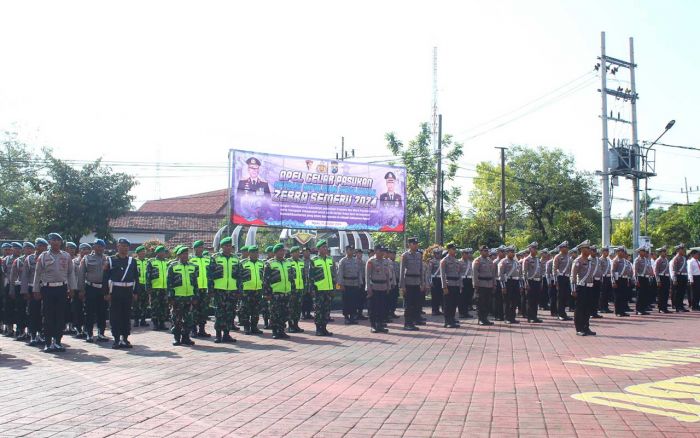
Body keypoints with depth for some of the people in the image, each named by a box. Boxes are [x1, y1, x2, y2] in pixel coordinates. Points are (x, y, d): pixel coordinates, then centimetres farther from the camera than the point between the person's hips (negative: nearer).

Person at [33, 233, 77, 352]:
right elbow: (37, 274, 6)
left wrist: (72, 288, 2)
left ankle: (57, 341, 13)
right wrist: (36, 290, 4)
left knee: (61, 316, 3)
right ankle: (48, 343, 8)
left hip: (62, 288, 1)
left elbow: (71, 273, 9)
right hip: (47, 288, -1)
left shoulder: (66, 256, 8)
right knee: (48, 316, 1)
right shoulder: (43, 256, 4)